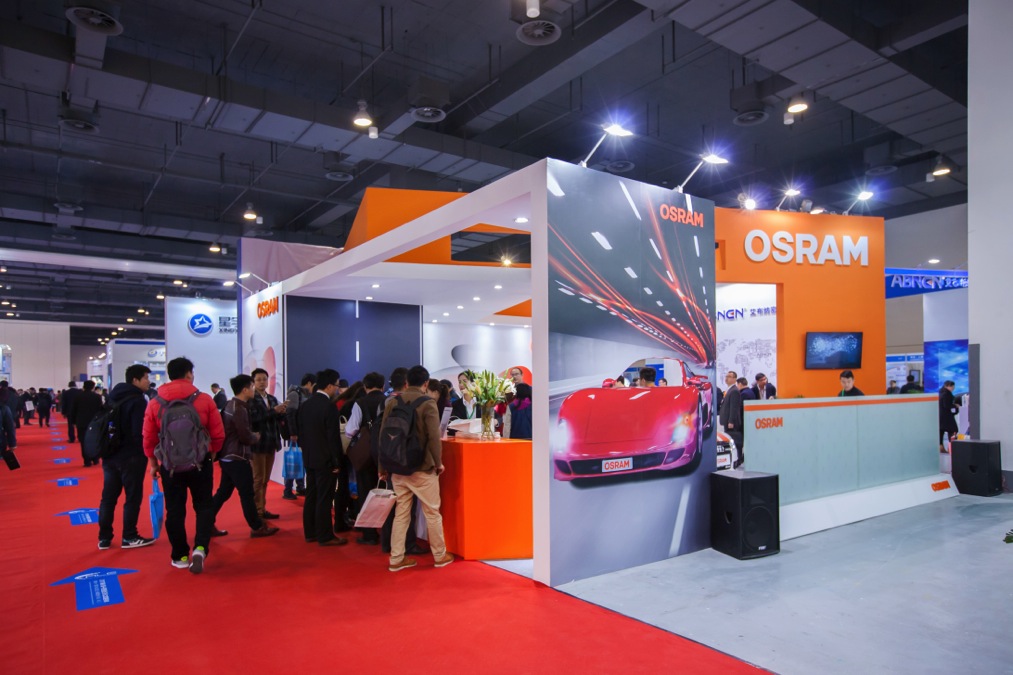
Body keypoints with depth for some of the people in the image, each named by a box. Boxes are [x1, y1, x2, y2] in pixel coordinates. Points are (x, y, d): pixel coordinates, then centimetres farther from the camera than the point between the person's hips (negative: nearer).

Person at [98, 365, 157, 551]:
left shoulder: (113, 397, 11)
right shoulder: (138, 401, -16)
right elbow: (140, 433, -22)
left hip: (110, 455, 8)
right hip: (131, 456, -8)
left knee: (108, 496, 12)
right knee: (133, 497, 2)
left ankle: (104, 538, 18)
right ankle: (129, 537, 9)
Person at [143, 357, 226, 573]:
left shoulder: (155, 403, -2)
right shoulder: (204, 399, -7)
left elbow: (149, 438, 1)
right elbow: (218, 434, -5)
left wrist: (153, 462, 13)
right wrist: (211, 453, 12)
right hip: (200, 462, -1)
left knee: (175, 510, 13)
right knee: (204, 505, 11)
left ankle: (180, 556, 20)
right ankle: (200, 547, -7)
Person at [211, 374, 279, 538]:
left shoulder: (230, 405, 10)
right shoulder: (239, 409, -19)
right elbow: (246, 437, -20)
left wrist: (251, 435, 10)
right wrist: (256, 437, -1)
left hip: (227, 456, 9)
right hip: (237, 458, -9)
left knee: (223, 492, 16)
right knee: (247, 494, -1)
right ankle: (257, 527, 7)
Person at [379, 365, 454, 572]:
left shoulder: (392, 401, 2)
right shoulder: (427, 403, -12)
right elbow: (433, 436, -16)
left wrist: (383, 466, 12)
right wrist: (438, 462, -3)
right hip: (422, 467, -4)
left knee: (401, 513, 12)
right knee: (432, 512, 9)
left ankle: (396, 559, 15)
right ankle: (440, 555, 20)